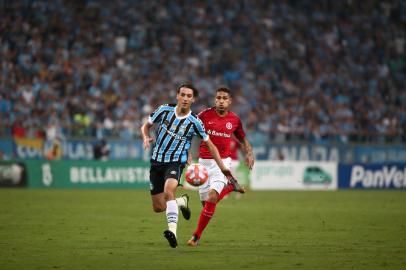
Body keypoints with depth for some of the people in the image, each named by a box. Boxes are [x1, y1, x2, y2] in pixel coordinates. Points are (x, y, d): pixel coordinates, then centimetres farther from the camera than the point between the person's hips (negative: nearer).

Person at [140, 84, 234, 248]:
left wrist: (223, 167, 1)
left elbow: (210, 145, 3)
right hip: (157, 161, 4)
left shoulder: (194, 122, -7)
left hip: (176, 163, -3)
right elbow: (146, 126, 11)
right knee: (158, 207, 5)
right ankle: (181, 202, 36)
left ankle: (172, 232, -40)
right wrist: (146, 138, -12)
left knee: (168, 191, -35)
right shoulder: (164, 110, -2)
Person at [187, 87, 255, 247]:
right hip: (204, 162, 1)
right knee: (205, 202, 2)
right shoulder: (205, 115, -4)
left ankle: (197, 235, -7)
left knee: (212, 198, -19)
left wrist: (249, 153, 2)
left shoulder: (234, 120, 2)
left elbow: (242, 139, 18)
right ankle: (230, 186, 32)